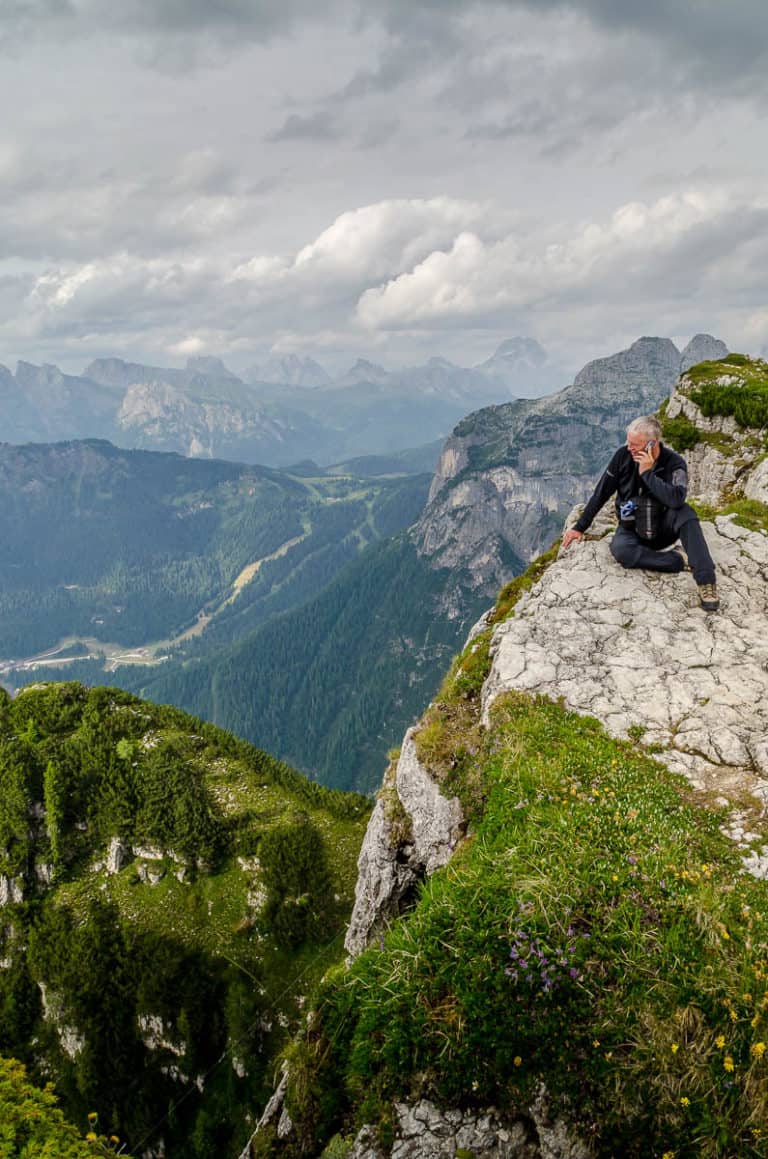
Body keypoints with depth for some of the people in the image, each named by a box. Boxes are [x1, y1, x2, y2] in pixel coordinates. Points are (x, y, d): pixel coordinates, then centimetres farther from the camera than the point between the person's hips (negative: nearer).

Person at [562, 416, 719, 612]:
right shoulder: (623, 456, -8)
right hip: (631, 530, 1)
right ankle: (679, 560, -21)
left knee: (685, 511, -35)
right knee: (620, 550, -35)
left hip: (663, 529, -1)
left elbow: (676, 499, -34)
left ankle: (706, 582, -39)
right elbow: (601, 493, 1)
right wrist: (580, 527, 2)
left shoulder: (674, 463, -15)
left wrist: (647, 473, -30)